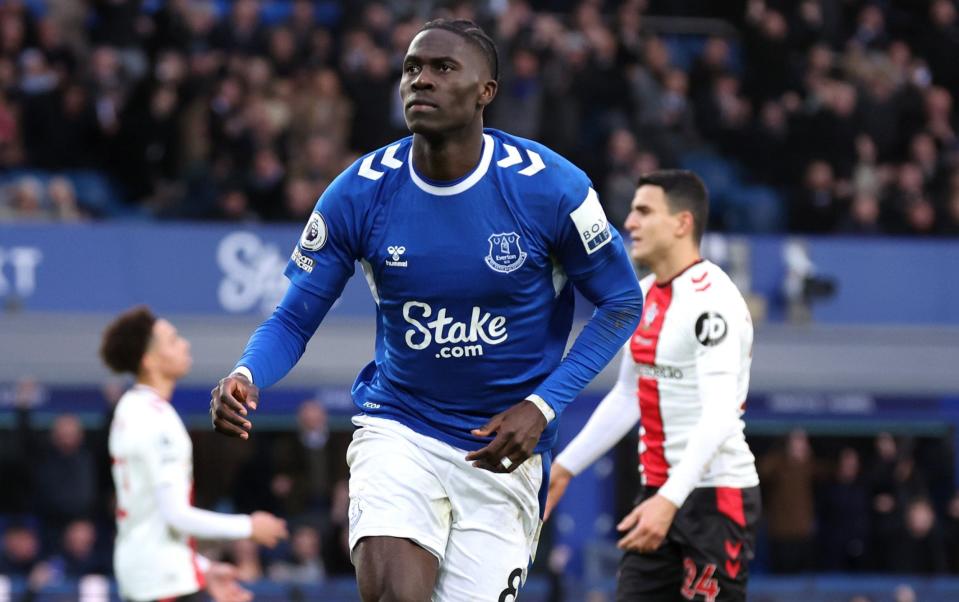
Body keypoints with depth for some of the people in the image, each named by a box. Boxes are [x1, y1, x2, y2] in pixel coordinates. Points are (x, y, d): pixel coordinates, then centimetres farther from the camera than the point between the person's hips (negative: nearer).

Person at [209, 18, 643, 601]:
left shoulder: (549, 187, -11)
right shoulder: (359, 192, -7)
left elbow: (622, 303, -1)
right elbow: (294, 319, 0)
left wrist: (542, 406, -13)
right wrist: (246, 377, -23)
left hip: (502, 450, 0)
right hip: (399, 429, 0)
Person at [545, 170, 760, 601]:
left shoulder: (711, 301, -16)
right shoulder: (643, 295, 13)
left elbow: (719, 416, -26)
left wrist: (669, 500, -34)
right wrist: (565, 467, 23)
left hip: (715, 497, -9)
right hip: (660, 492, 9)